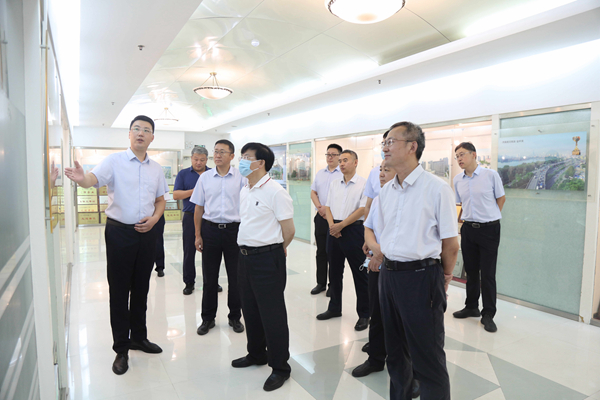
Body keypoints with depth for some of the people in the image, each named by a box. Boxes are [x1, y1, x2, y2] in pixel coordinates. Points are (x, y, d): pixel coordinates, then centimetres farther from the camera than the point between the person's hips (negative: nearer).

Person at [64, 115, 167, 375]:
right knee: (119, 291, 4)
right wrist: (82, 179, -46)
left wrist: (154, 218, -4)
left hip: (147, 233, 4)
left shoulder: (156, 168, 8)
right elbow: (94, 178, -23)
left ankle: (139, 337, 33)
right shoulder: (115, 161, -6)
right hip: (119, 232, -4)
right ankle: (121, 349, 18)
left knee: (141, 288, 15)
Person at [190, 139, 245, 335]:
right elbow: (199, 208, 8)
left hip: (234, 229, -1)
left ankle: (235, 317, 25)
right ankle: (208, 318, 25)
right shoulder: (205, 178, 5)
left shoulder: (241, 177, -2)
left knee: (235, 276, 8)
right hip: (210, 229, 2)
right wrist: (198, 235, 4)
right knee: (209, 277, 10)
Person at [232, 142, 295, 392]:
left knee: (271, 313, 2)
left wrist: (271, 251, 1)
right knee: (250, 309, 19)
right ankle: (256, 354, 39)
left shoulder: (275, 191, -15)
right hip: (245, 256, 8)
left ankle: (280, 367, 19)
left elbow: (288, 230, -13)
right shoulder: (244, 191, 11)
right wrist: (248, 250, 15)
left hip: (267, 259, -8)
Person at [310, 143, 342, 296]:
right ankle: (321, 283, 23)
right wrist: (319, 207, -2)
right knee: (321, 251, 12)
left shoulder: (343, 174, -7)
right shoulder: (320, 173, 14)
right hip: (321, 216, 6)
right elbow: (313, 193, 15)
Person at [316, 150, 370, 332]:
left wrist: (341, 225, -16)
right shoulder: (334, 184, 13)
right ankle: (334, 308, 30)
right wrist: (332, 224, -7)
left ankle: (364, 314, 15)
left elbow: (362, 210, -13)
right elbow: (328, 207, 11)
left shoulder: (363, 183, -5)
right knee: (334, 272, 15)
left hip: (354, 230, -6)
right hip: (334, 230, 6)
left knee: (360, 274, 2)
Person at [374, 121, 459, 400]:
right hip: (389, 275, 7)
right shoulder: (385, 191, 8)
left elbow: (451, 245, -9)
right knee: (396, 351, 22)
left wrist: (443, 277, 1)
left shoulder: (436, 188, -12)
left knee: (427, 358, 5)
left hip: (421, 277, -6)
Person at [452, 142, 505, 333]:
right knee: (470, 271, 13)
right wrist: (461, 219, 11)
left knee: (487, 273, -1)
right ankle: (471, 307, 29)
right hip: (468, 229, 4)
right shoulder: (458, 180, 6)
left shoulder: (490, 175, -7)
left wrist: (489, 217, 6)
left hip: (489, 229, -4)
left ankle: (488, 315, 12)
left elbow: (501, 198, 5)